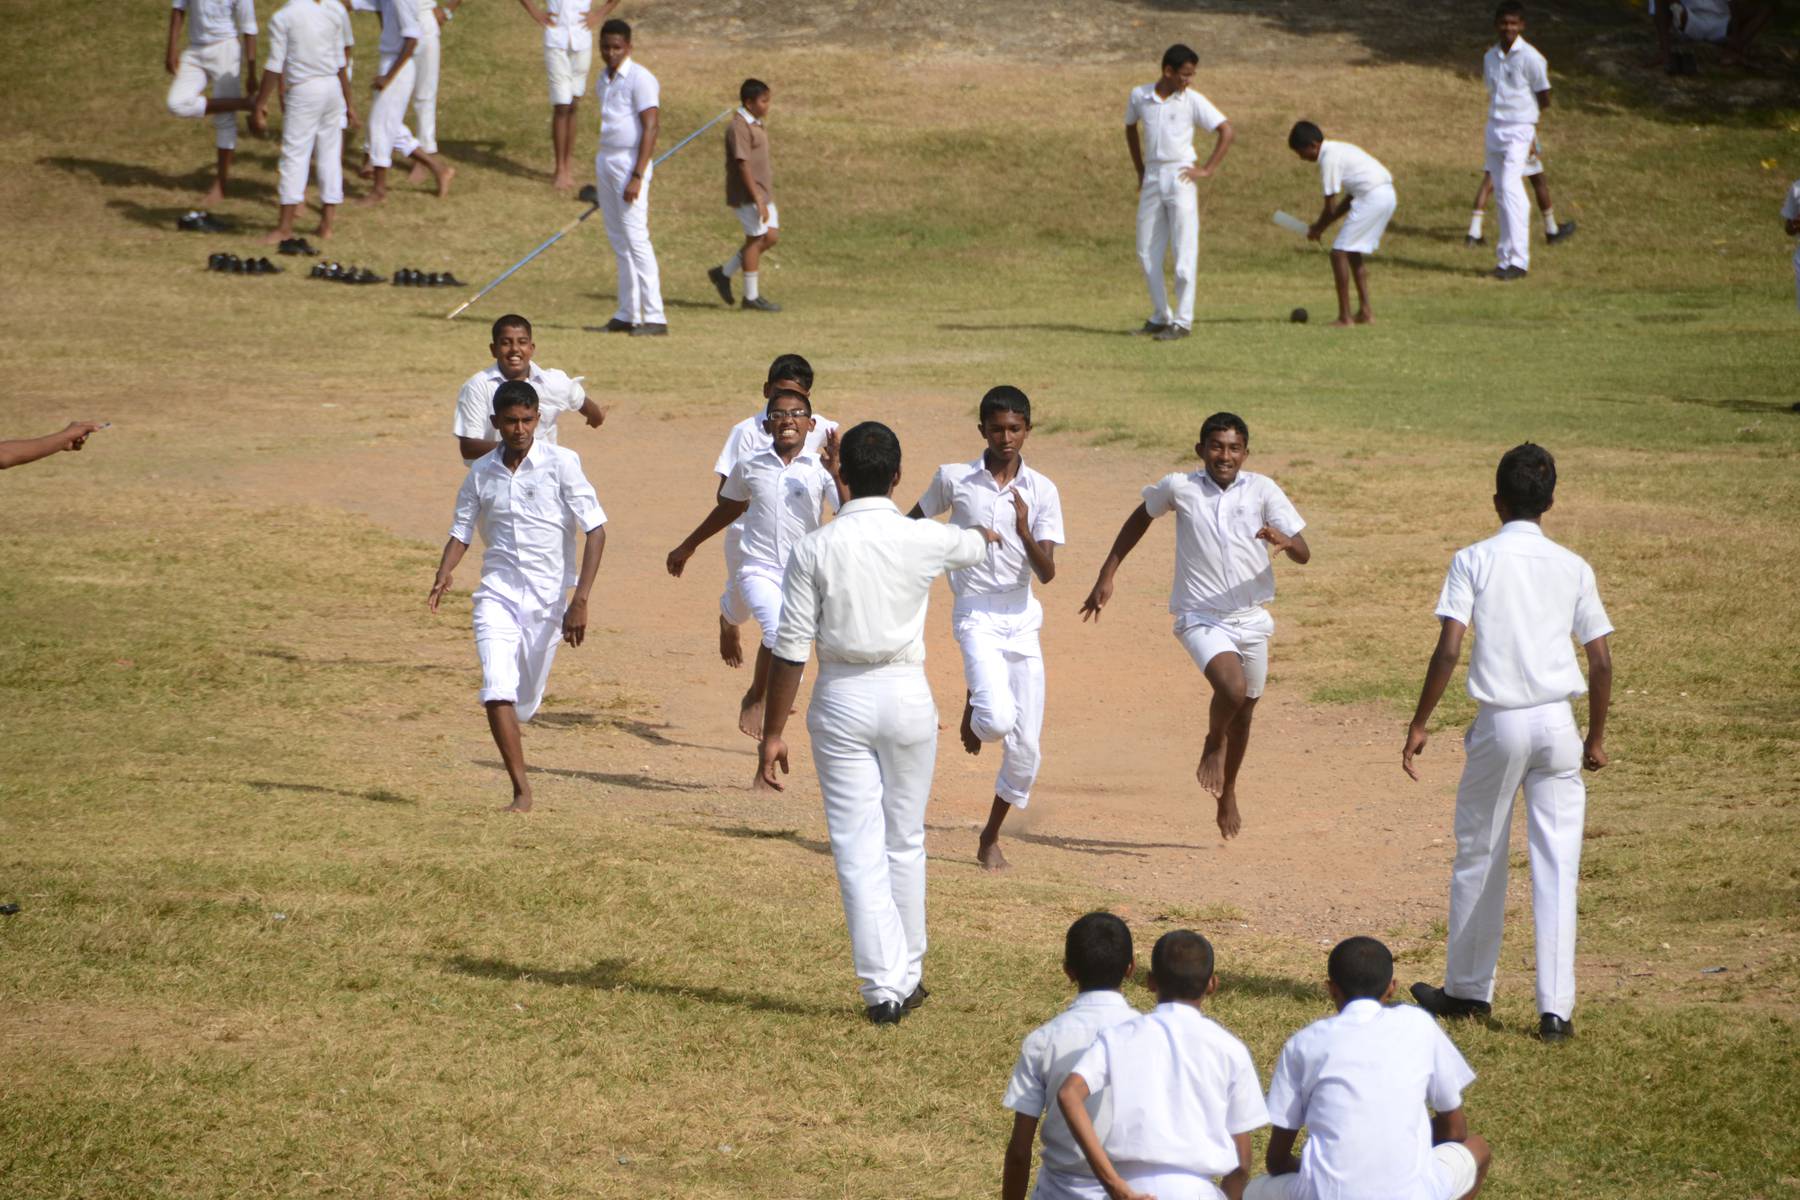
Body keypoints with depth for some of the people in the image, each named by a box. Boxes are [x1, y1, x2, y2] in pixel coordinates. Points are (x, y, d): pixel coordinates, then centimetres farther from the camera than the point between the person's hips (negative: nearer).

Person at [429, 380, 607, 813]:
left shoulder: (561, 464, -6)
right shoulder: (481, 473, 4)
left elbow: (596, 530, -7)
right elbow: (461, 531, 12)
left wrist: (580, 600, -14)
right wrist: (443, 577, -10)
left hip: (548, 596, -1)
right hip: (498, 593, 1)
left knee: (524, 703, 7)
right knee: (497, 691, -19)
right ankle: (521, 791, -14)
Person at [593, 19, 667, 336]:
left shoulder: (640, 79, -12)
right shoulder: (605, 79, 14)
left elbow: (650, 128, -17)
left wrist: (637, 176, -23)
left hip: (630, 163, -9)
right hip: (605, 161, 9)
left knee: (635, 239, -13)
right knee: (618, 242, 9)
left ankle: (655, 317, -15)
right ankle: (628, 315, 12)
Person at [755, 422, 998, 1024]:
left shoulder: (814, 549, -8)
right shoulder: (925, 540, -4)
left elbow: (790, 650, -8)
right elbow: (975, 546, 22)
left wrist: (773, 733, 0)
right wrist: (986, 533, 47)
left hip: (840, 702, -1)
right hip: (906, 697, 1)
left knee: (858, 848, 1)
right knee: (905, 842, 15)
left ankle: (883, 988, -3)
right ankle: (907, 977, 24)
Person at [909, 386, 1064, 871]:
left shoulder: (1041, 491, 0)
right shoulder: (953, 479, -2)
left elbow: (1047, 572, -6)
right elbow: (912, 524, 16)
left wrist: (1024, 531, -23)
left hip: (1023, 618, 2)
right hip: (977, 616, -2)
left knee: (1025, 748, 1)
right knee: (999, 718, -26)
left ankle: (991, 838, 21)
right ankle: (973, 711, 11)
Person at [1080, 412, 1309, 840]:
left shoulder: (1262, 490, -5)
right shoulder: (1179, 487, -7)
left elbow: (1304, 554, -9)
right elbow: (1141, 517, 13)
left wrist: (1285, 542, -34)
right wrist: (1107, 576, 12)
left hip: (1251, 619, 3)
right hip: (1201, 617, -3)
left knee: (1243, 712, 16)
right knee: (1232, 688, -28)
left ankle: (1228, 791, 41)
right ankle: (1214, 744, 4)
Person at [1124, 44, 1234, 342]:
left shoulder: (1192, 100, -5)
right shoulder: (1139, 96, 4)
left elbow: (1227, 132, -2)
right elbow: (1130, 128, 23)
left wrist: (1208, 170, -6)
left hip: (1180, 177, -4)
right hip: (1152, 180, 4)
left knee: (1184, 252, -6)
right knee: (1147, 252, 7)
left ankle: (1182, 320, -2)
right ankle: (1161, 316, 19)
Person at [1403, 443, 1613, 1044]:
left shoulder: (1474, 561, -3)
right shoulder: (1573, 568, 4)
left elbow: (1448, 650, -11)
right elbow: (1601, 662, 5)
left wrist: (1419, 724, -3)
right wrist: (1596, 736, 16)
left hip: (1499, 724, -2)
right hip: (1557, 724, 2)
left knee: (1478, 858, 14)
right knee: (1556, 867, 2)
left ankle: (1468, 990, 25)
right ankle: (1555, 1007, -4)